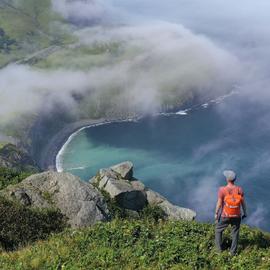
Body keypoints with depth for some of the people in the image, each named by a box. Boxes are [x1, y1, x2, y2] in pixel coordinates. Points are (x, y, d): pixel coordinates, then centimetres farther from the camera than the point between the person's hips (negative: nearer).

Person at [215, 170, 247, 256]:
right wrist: (244, 213, 10)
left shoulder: (222, 190, -23)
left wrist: (216, 214, 0)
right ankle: (233, 251, 30)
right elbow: (243, 203, -5)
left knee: (218, 229, 24)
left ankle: (219, 248, 32)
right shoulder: (239, 189, -15)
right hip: (237, 216, 2)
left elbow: (219, 203, -15)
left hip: (225, 216, -2)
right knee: (235, 233, 21)